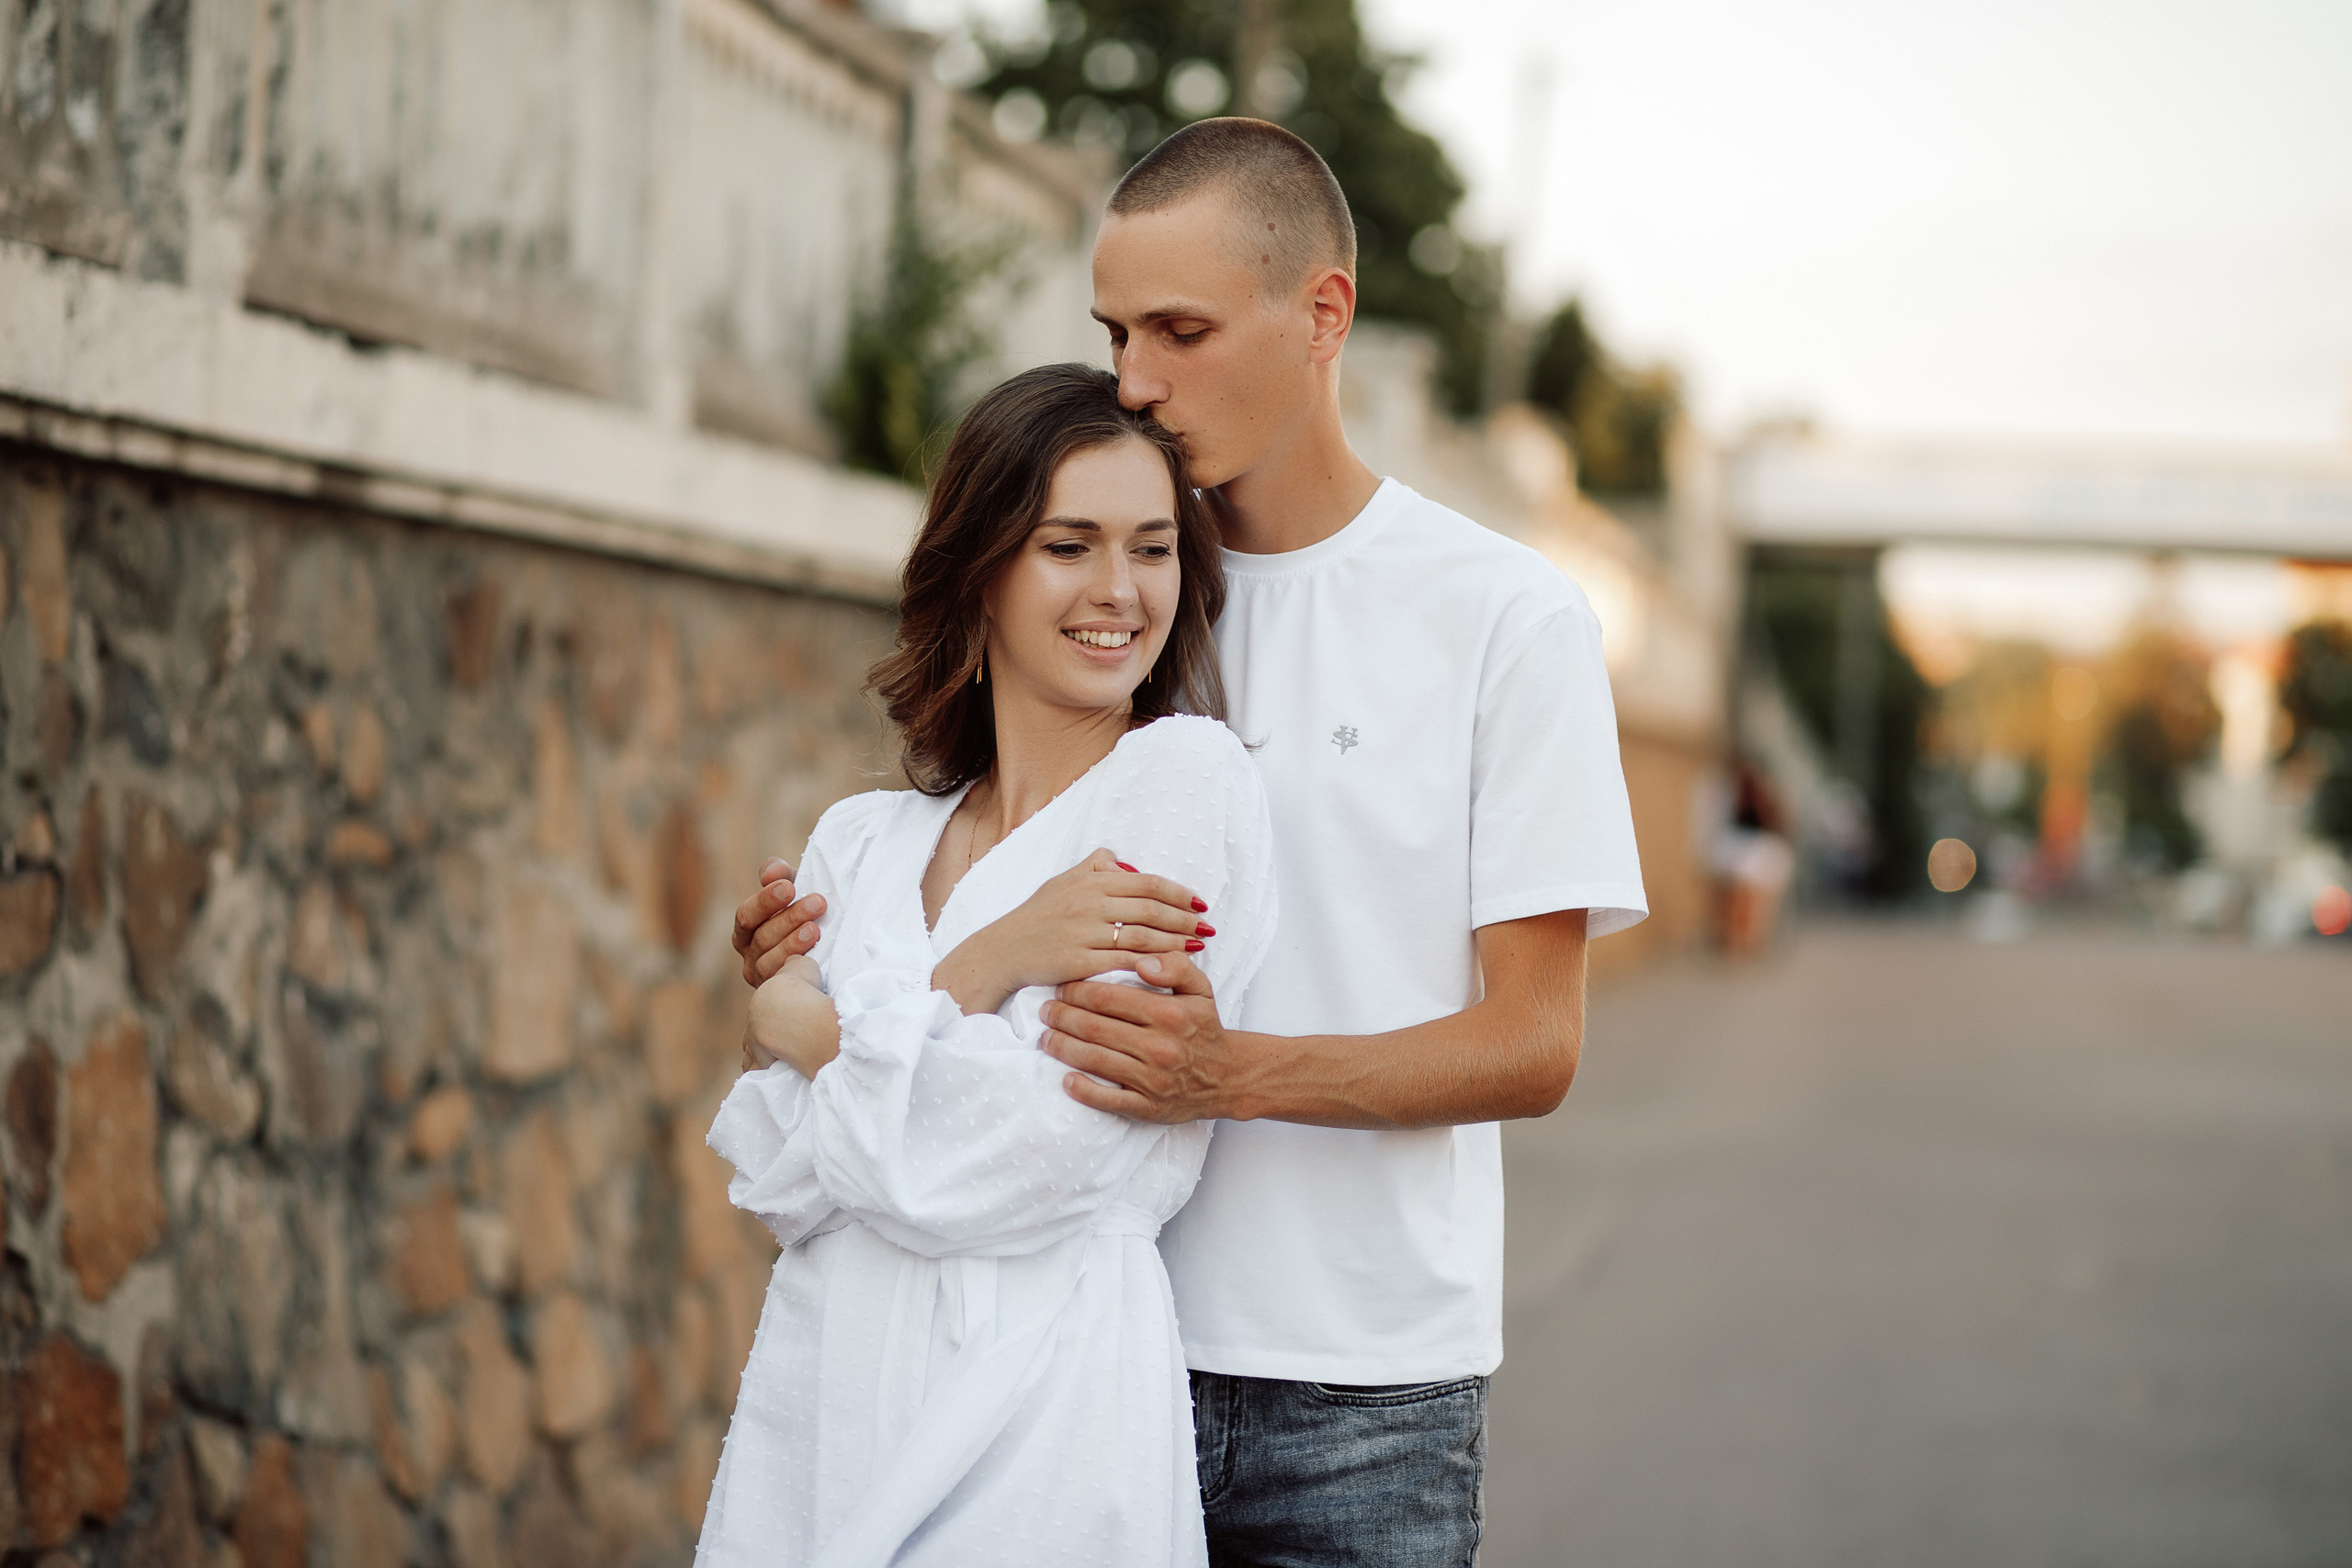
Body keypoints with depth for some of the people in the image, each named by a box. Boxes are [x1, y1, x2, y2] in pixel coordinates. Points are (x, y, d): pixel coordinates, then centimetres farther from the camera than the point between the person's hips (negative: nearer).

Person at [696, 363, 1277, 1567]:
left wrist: (801, 1025, -2)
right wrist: (987, 965, -13)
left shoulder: (1186, 775, -7)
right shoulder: (860, 843, 10)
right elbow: (774, 1177, -2)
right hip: (811, 1415, 5)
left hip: (1029, 1441, -5)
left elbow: (1027, 1163, -16)